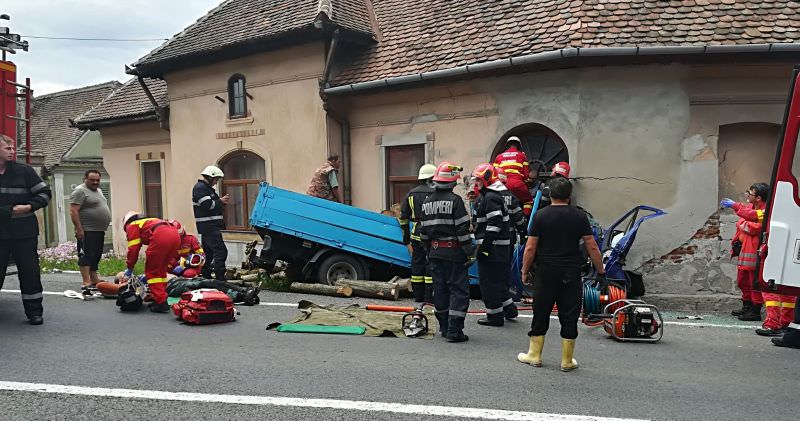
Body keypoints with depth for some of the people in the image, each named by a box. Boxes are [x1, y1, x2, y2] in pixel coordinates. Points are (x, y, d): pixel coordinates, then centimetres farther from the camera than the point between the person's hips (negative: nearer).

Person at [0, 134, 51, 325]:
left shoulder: (24, 171, 1)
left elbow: (44, 192, 4)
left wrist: (30, 206, -12)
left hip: (24, 233, 0)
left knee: (30, 273, 4)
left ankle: (34, 311, 15)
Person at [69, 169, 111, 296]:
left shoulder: (98, 191, 18)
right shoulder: (80, 191, -9)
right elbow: (73, 211, -16)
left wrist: (103, 228, 23)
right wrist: (79, 228, -22)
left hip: (99, 231, 9)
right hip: (87, 231, -9)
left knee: (95, 256, 13)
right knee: (86, 256, -11)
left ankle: (94, 280, 20)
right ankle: (86, 283, -15)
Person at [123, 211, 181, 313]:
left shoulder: (132, 225, 22)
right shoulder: (148, 221, 42)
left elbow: (133, 248, 11)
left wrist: (130, 268, 24)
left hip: (161, 236, -7)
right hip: (175, 235, 7)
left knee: (152, 271, 5)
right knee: (161, 269, 22)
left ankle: (160, 303, -1)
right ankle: (162, 299, 24)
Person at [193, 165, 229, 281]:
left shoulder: (207, 188, 21)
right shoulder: (200, 187, -11)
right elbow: (208, 205, -21)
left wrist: (222, 201, 6)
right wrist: (220, 201, -7)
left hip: (208, 227, 11)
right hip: (209, 226, -11)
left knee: (208, 252, 14)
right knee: (221, 251, -15)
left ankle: (206, 277, 21)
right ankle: (220, 279, -16)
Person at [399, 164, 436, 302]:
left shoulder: (411, 194, 10)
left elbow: (403, 218, 13)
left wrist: (406, 239, 19)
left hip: (416, 235, 5)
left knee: (417, 264, 12)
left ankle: (418, 296, 19)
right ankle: (429, 297, 3)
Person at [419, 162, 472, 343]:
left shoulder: (427, 202, 9)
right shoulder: (455, 200, -12)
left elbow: (423, 231, 13)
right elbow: (462, 229, -15)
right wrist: (469, 251, -8)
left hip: (434, 253, 7)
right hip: (453, 252, -6)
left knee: (440, 289, 13)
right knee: (459, 290, -1)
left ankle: (444, 327, 22)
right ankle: (454, 331, -4)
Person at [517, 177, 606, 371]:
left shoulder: (541, 215, -5)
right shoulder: (579, 216, -1)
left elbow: (530, 248, -5)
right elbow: (592, 248, -1)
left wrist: (524, 272, 5)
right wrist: (601, 272, 8)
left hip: (545, 273, -1)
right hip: (571, 274, 1)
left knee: (541, 314, 10)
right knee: (569, 316, 7)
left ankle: (535, 355, 19)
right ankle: (567, 361, 14)